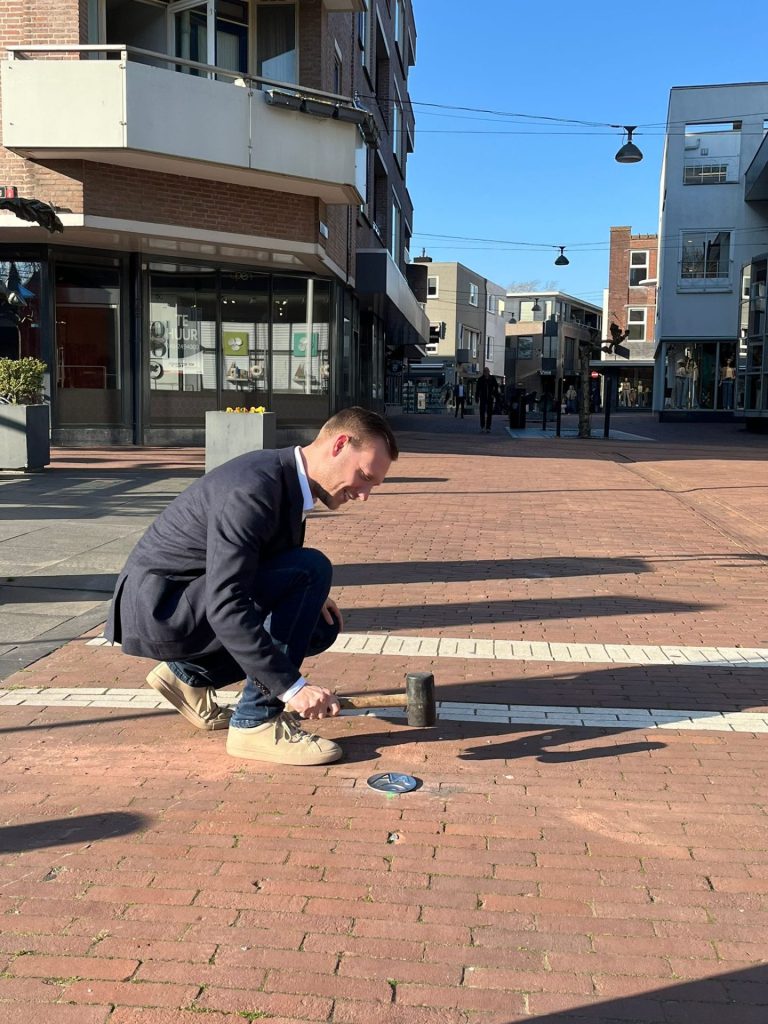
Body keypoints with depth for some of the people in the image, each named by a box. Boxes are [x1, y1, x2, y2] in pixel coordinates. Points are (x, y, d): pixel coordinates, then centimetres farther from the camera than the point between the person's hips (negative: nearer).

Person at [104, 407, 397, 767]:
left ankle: (189, 673, 13)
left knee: (322, 627, 9)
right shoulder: (253, 487, -26)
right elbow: (225, 607, -32)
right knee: (311, 569, -22)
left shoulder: (288, 478, 4)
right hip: (156, 609, -10)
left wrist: (309, 597, 0)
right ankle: (256, 722, -15)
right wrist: (292, 686, -30)